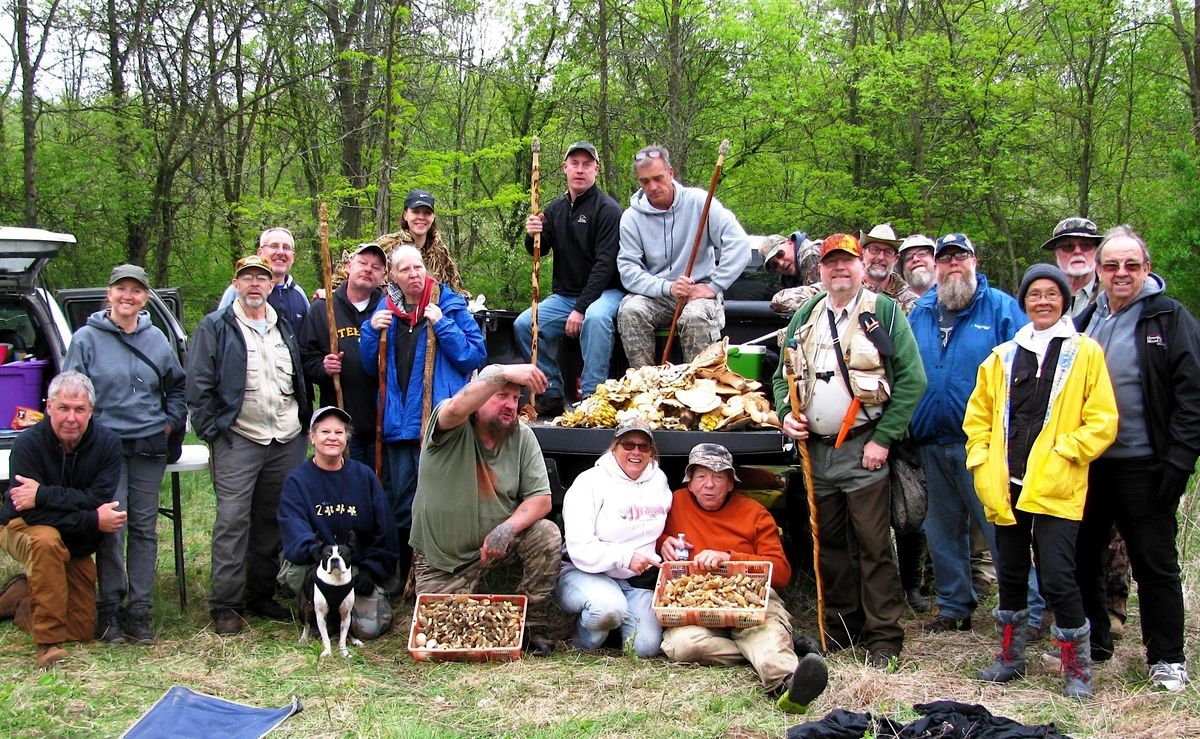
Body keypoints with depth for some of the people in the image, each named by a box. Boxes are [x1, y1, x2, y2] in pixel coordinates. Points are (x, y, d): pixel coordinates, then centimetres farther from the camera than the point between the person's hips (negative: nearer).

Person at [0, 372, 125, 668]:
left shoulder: (107, 444, -17)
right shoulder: (28, 443, -24)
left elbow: (99, 501, -27)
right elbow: (32, 513, -29)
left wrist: (43, 495, -37)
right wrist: (93, 521, -33)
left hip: (76, 544, 4)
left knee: (81, 630, 1)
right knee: (47, 541, -41)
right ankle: (48, 642, -29)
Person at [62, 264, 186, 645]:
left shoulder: (156, 338, 9)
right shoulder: (87, 338, 0)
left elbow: (177, 385, 21)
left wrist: (172, 421, 9)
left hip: (149, 447, 3)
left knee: (144, 527, 4)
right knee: (111, 528, -8)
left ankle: (139, 610, 9)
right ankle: (109, 609, 3)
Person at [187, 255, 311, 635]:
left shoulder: (285, 328, 17)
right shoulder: (215, 327, 1)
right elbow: (198, 384, -2)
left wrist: (302, 425, 14)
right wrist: (212, 430, -7)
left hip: (287, 441, 5)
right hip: (238, 441, -5)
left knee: (273, 520, 10)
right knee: (232, 521, -9)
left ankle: (261, 596, 20)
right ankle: (226, 604, -2)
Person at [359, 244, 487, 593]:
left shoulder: (449, 305, -2)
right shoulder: (385, 310, 10)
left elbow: (476, 355, -8)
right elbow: (372, 369, 14)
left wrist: (442, 325, -15)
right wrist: (372, 331, -2)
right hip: (398, 421, 5)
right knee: (402, 501, 12)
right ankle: (405, 572, 25)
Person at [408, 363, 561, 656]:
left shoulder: (522, 437, -6)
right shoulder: (453, 428, -16)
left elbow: (540, 499, -10)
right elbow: (458, 408, -43)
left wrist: (508, 528, -29)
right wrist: (503, 373, -54)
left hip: (495, 542, 2)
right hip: (442, 557, -2)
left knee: (548, 536, -24)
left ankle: (532, 628, -6)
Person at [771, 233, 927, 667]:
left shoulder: (884, 312, -2)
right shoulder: (804, 317, 13)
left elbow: (912, 379, -8)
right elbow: (783, 375, 21)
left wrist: (882, 438, -12)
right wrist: (786, 415, 0)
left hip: (863, 450, -5)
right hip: (815, 450, 5)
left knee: (873, 545, -5)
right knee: (829, 544, 12)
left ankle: (883, 636, 4)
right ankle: (841, 626, 24)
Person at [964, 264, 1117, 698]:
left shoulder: (1085, 353, 3)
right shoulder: (1002, 358, 13)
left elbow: (1102, 422, -3)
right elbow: (977, 418, 16)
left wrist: (1061, 453, -13)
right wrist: (982, 464, 3)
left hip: (1055, 488, -4)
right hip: (1007, 486, 4)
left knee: (1056, 577, -9)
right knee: (1010, 575, 13)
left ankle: (1077, 667, 8)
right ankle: (1010, 656, 28)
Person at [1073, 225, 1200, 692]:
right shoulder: (1087, 320, 11)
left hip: (1143, 464, -5)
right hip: (1088, 461, 6)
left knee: (1155, 563, 3)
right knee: (1081, 556, 12)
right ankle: (1089, 645, 27)